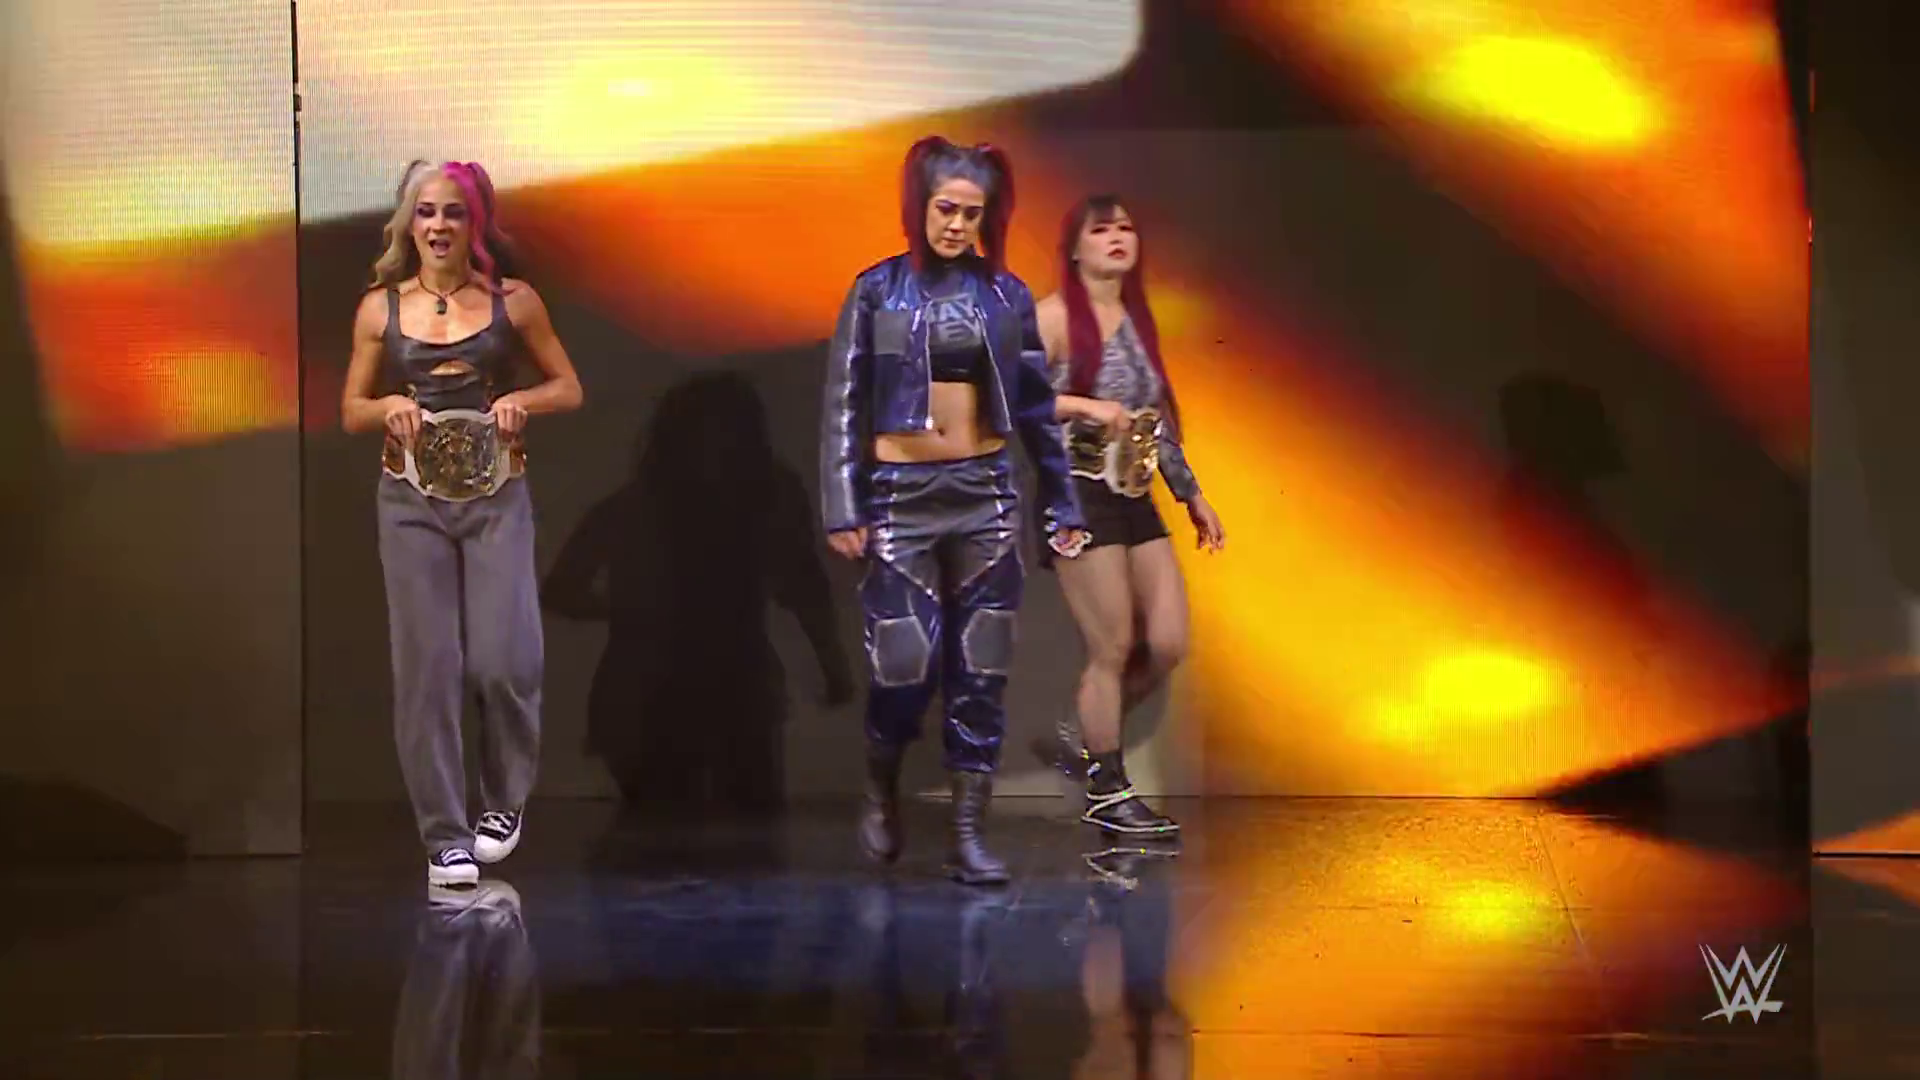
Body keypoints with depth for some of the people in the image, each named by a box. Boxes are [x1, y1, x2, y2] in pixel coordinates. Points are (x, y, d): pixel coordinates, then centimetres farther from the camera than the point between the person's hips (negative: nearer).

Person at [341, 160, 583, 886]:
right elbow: (351, 411, 11)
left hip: (496, 497, -1)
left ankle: (504, 801, 17)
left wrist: (524, 400, -11)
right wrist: (387, 406, -10)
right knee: (427, 667, -2)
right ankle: (446, 835, 6)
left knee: (503, 662, -10)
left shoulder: (513, 301, 3)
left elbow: (569, 389, 10)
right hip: (411, 502, 1)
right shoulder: (380, 308, 5)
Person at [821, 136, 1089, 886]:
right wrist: (841, 509, -8)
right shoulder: (878, 291, 0)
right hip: (901, 492, -2)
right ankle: (881, 793, 20)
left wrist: (1062, 505, 9)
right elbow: (842, 405, -1)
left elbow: (1036, 406, 10)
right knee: (906, 664, -9)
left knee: (980, 671, 0)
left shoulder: (1005, 295, 5)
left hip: (985, 492, 2)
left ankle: (968, 835, 6)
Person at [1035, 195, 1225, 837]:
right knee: (1113, 649, -5)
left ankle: (1088, 736, 24)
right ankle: (1106, 791, 7)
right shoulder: (1055, 316, -6)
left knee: (1167, 644, 2)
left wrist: (1193, 495, 22)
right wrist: (1084, 405, -25)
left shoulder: (1138, 320, 15)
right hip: (1078, 495, -7)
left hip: (1134, 498, 7)